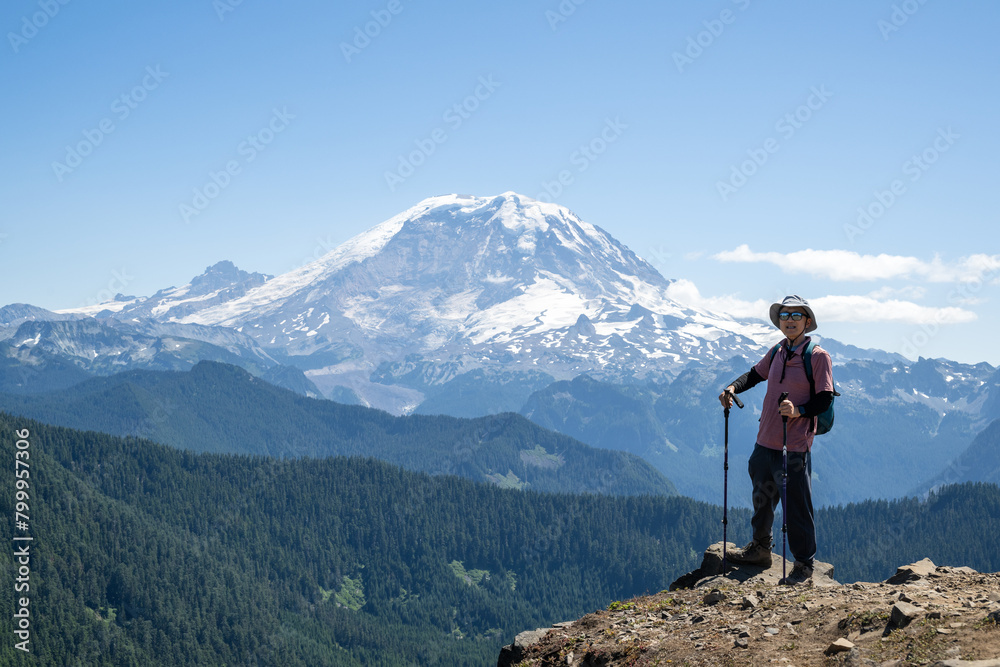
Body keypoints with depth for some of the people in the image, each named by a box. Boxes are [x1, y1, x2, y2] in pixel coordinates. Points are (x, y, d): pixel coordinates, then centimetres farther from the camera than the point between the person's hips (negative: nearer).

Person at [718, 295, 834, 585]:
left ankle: (804, 565, 9)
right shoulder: (776, 353, 10)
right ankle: (760, 549, 39)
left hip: (794, 447, -7)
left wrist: (799, 411, -28)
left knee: (796, 507, -3)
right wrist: (733, 388, 5)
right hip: (765, 442, 7)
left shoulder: (818, 356, -9)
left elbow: (825, 399, -12)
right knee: (762, 498, 20)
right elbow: (755, 375, 24)